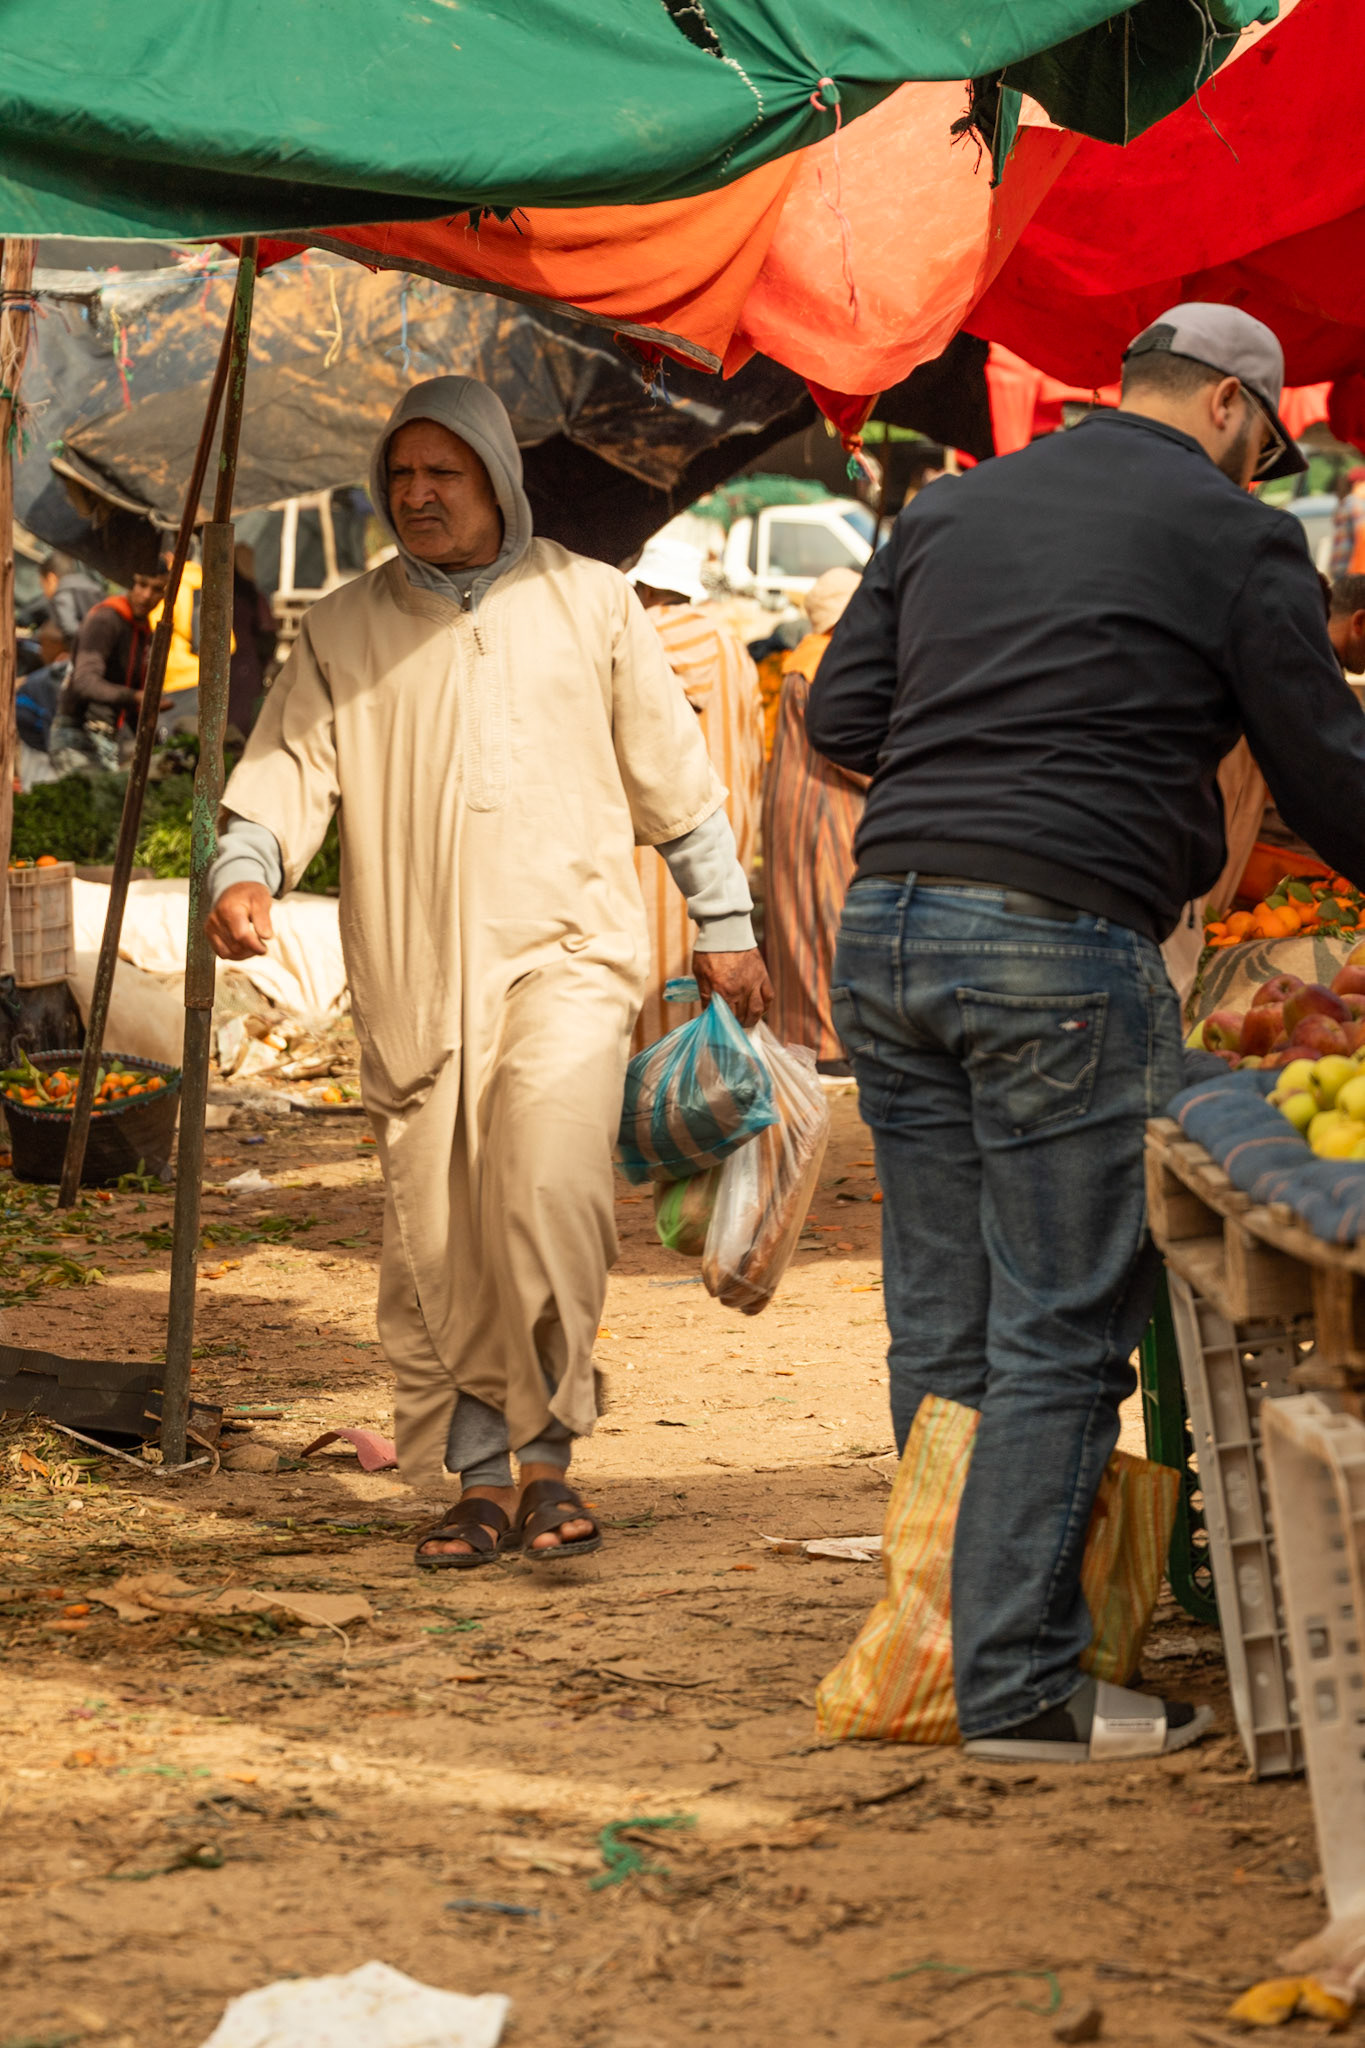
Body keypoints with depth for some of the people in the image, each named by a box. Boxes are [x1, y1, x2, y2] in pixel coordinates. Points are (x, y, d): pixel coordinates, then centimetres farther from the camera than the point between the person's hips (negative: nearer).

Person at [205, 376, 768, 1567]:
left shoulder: (590, 602, 12)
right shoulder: (345, 631, 14)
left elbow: (670, 767, 16)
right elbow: (291, 762, 6)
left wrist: (724, 922, 15)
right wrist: (247, 872, -14)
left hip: (567, 947, -2)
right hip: (414, 976, 2)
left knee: (549, 1178, -23)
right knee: (435, 1241, 1)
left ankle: (551, 1454, -13)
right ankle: (481, 1479, 12)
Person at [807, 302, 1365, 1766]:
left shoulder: (954, 509, 19)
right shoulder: (1237, 542, 2)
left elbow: (838, 717, 15)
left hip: (886, 922, 6)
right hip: (1062, 943, -6)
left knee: (940, 1325, 12)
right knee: (1058, 1339, -1)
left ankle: (952, 1642, 17)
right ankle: (1017, 1687, -1)